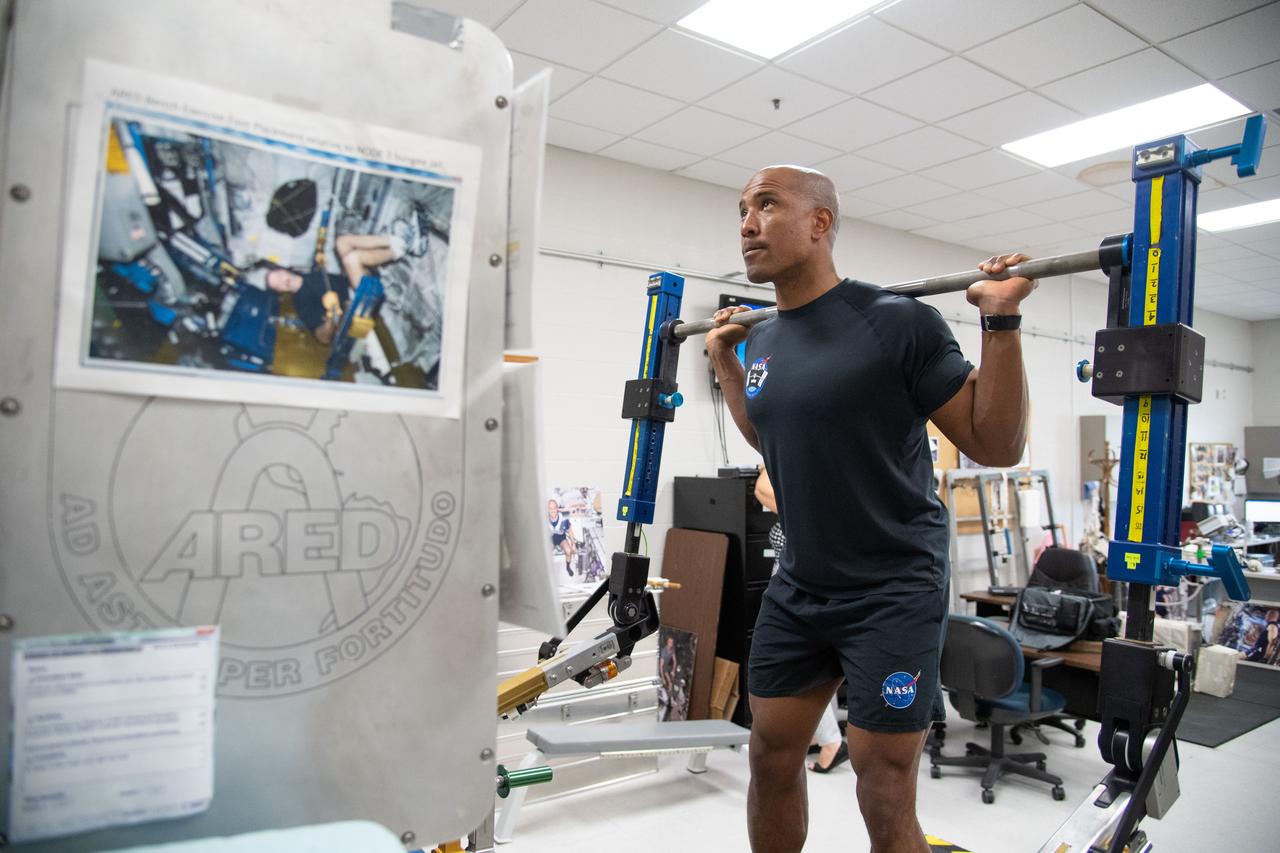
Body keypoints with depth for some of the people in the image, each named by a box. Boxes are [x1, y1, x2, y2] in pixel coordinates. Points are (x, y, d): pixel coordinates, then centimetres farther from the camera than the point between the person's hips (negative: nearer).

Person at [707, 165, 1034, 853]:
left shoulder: (894, 322, -16)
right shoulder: (763, 338, 4)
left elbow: (995, 446, -13)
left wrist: (1000, 321, -22)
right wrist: (724, 361, 17)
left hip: (893, 593, -6)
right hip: (798, 587, 7)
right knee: (771, 757, 17)